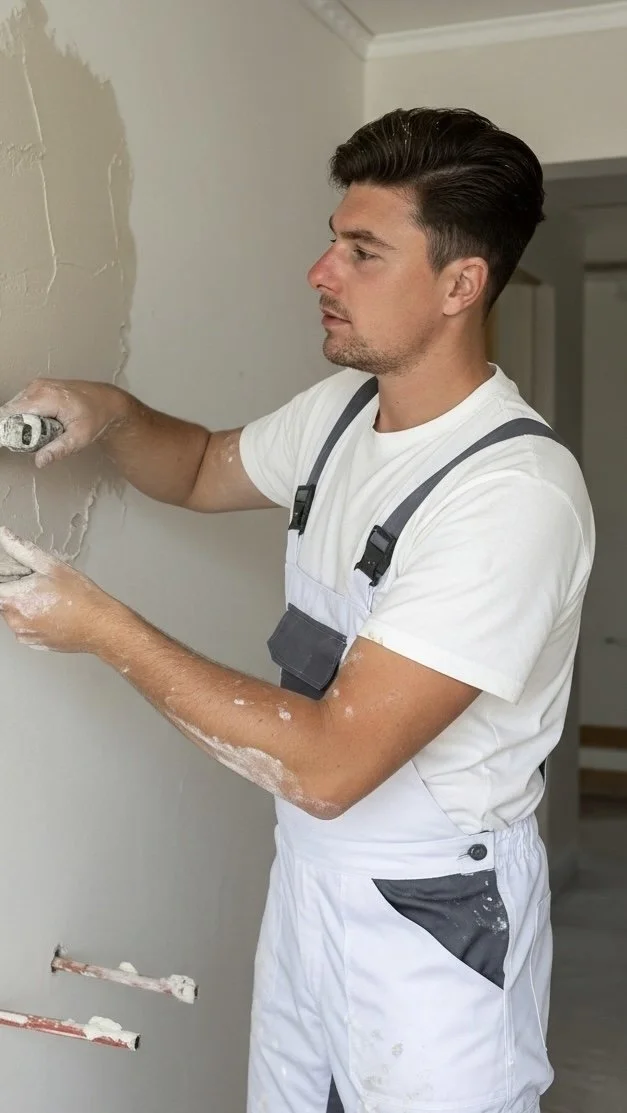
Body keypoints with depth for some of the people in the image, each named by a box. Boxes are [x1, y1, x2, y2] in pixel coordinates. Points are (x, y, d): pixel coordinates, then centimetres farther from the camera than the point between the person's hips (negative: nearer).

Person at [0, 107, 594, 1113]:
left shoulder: (518, 492, -27)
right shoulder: (341, 409, -1)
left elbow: (327, 764, -29)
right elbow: (204, 470, 18)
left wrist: (101, 627, -23)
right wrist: (109, 414, -4)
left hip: (434, 912, -7)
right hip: (309, 866, 7)